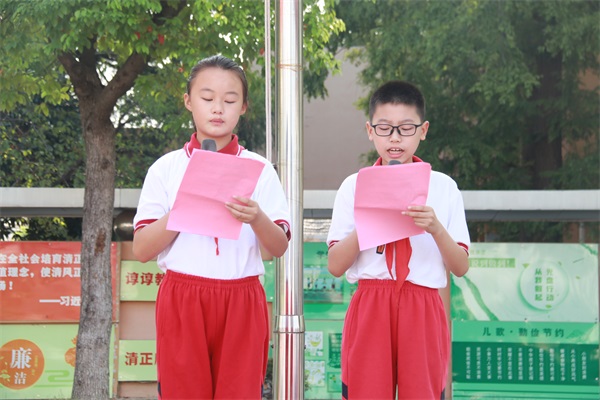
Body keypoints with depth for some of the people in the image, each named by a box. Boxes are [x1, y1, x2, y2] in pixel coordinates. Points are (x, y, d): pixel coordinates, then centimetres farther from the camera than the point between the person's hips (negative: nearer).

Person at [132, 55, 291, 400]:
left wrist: (257, 219, -17)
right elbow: (142, 250, -1)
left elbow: (279, 248, 3)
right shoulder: (166, 169, 4)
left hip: (242, 304, 1)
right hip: (182, 302, 0)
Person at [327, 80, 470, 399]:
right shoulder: (354, 187, 5)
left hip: (423, 311, 0)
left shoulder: (443, 187, 6)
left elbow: (461, 268, 3)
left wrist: (436, 228, -13)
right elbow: (335, 265, 0)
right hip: (369, 309, 0)